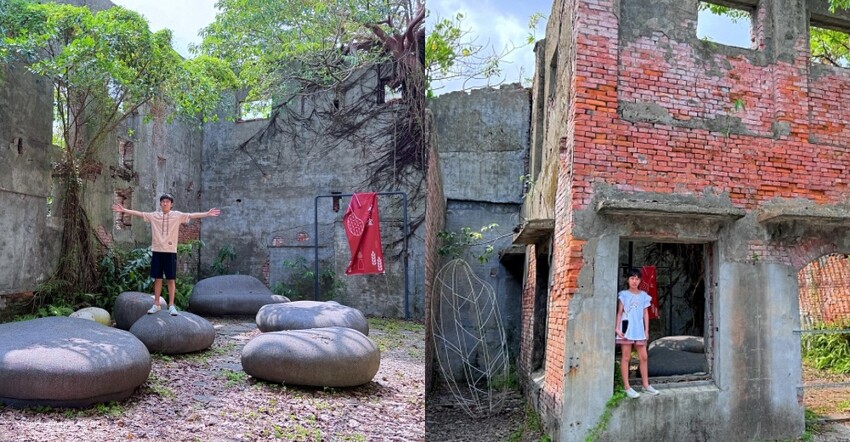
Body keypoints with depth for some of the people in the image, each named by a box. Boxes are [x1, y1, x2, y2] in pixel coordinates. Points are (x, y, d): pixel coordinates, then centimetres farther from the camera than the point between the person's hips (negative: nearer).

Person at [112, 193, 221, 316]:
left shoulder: (177, 215, 1)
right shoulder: (154, 216, 7)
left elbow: (192, 215, -7)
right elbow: (139, 213, 8)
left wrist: (207, 213, -17)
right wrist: (124, 210, 5)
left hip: (171, 251, -2)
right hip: (157, 251, 2)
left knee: (171, 279, 2)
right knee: (157, 278, 8)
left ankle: (171, 305, 8)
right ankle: (156, 304, 17)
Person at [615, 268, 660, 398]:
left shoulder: (643, 295, 10)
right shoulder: (623, 294, 0)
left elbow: (646, 314, 12)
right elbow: (619, 312, -1)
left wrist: (646, 330, 8)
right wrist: (617, 328, -8)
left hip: (639, 329, 4)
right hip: (627, 328, -4)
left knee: (643, 357, 7)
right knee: (626, 357, -1)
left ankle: (646, 385, 18)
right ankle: (627, 387, 1)